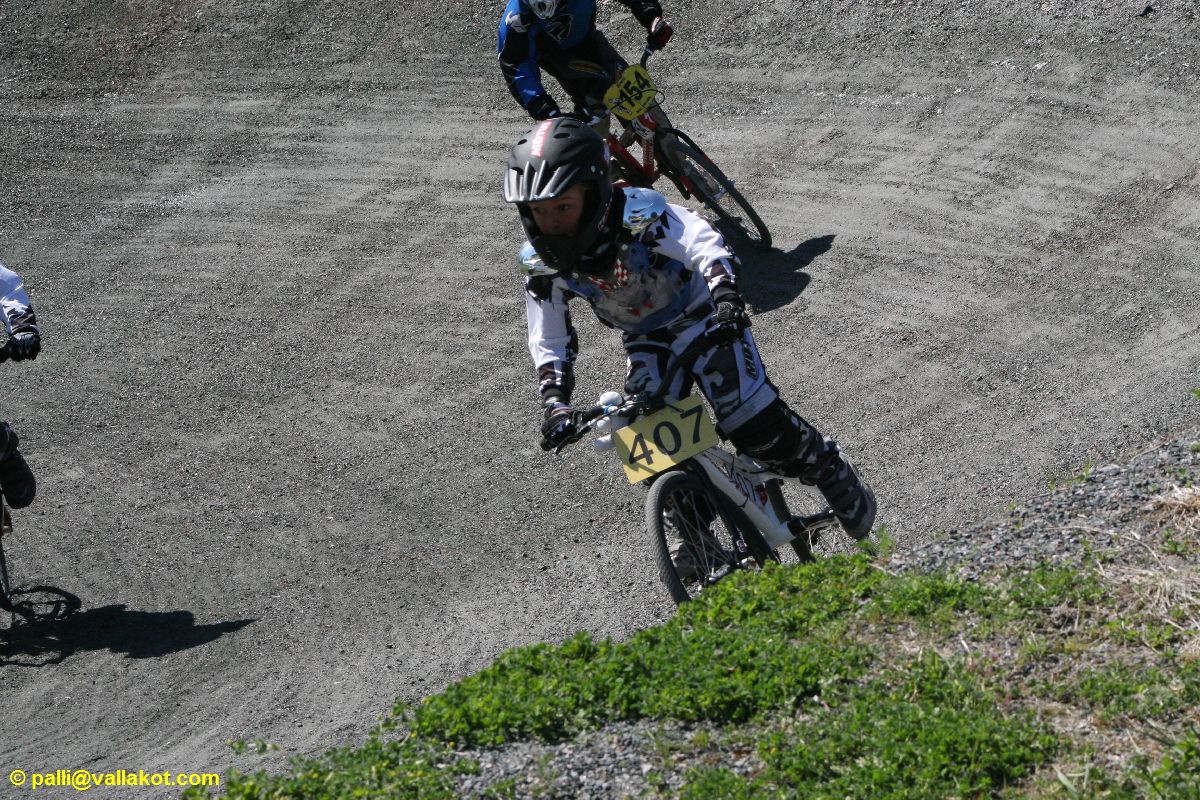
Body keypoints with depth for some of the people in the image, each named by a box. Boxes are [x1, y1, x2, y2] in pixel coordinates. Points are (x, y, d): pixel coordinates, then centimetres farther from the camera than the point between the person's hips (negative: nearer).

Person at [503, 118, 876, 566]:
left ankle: (834, 474, 10)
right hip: (647, 343, 5)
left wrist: (726, 297, -59)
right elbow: (549, 343, -7)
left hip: (703, 320, -5)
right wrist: (554, 403, -22)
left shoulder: (636, 214, -30)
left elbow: (705, 244, -41)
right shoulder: (541, 262, -16)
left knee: (756, 425, -15)